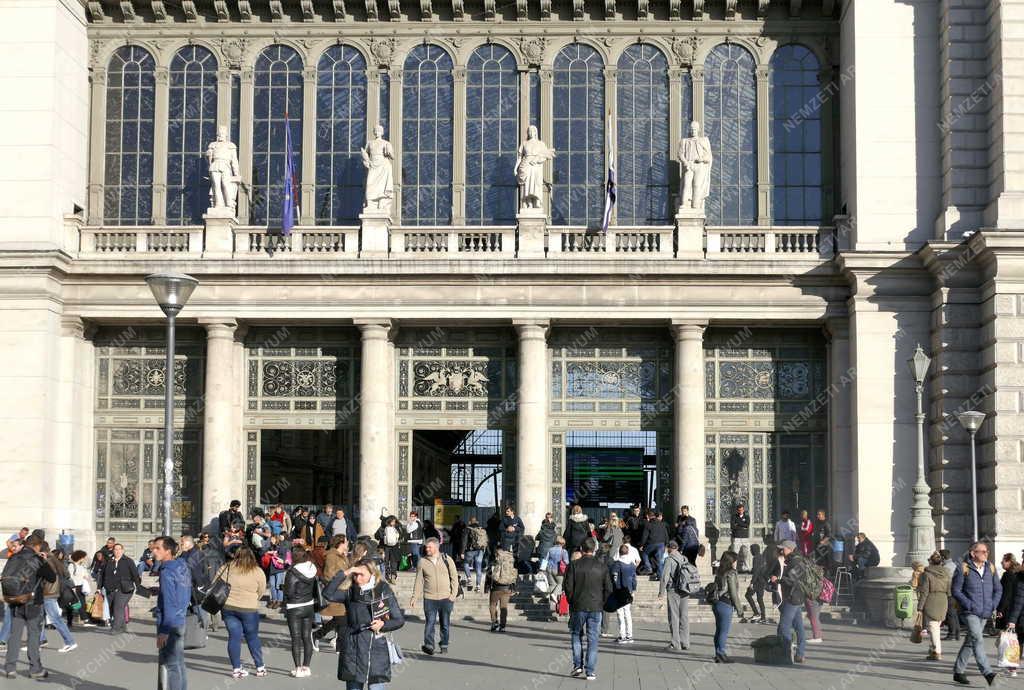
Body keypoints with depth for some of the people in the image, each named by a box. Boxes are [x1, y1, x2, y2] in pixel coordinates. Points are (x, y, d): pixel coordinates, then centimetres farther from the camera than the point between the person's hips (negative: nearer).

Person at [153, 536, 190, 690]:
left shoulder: (167, 572, -16)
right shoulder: (183, 566, 10)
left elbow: (169, 603, -19)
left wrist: (164, 631, -19)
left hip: (170, 624, -9)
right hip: (181, 622, 9)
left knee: (168, 666, -5)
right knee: (178, 664, 15)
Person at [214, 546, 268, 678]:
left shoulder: (226, 568, -1)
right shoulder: (258, 572, -6)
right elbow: (261, 592, 2)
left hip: (227, 608, 2)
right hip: (248, 609, -2)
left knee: (234, 636, 7)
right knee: (252, 637, 10)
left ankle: (236, 668, 7)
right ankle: (260, 668, 16)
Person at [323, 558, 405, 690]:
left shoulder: (384, 591, 0)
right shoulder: (350, 592, 2)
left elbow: (400, 620, 6)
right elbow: (328, 594, -16)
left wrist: (383, 624, -12)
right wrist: (343, 574, -18)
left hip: (377, 651, -2)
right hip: (353, 652, 2)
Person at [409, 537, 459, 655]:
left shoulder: (447, 559, 3)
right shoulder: (423, 561, 3)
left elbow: (454, 577, 6)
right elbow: (418, 581, 6)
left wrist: (453, 594, -2)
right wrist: (414, 597, 2)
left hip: (446, 598, 0)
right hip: (429, 598, 0)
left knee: (445, 624, 7)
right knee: (430, 623, -7)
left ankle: (444, 646, 18)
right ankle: (429, 645, -4)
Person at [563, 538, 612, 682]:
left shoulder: (573, 565, -5)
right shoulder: (602, 567, 0)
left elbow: (568, 586, -7)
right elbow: (608, 588, 1)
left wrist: (572, 601, 8)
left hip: (578, 607, -1)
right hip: (596, 608, 1)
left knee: (577, 636, 17)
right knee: (592, 639, 4)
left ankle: (577, 665, 9)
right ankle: (591, 671, 2)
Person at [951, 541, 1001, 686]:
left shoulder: (990, 568, 9)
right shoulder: (963, 569, -6)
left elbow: (998, 589, 16)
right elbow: (956, 591, -6)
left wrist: (993, 605, 1)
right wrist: (969, 605, -14)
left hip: (985, 614, 6)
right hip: (970, 613, -6)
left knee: (970, 642, 12)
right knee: (978, 640, -19)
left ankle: (958, 672, 21)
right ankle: (987, 673, -25)